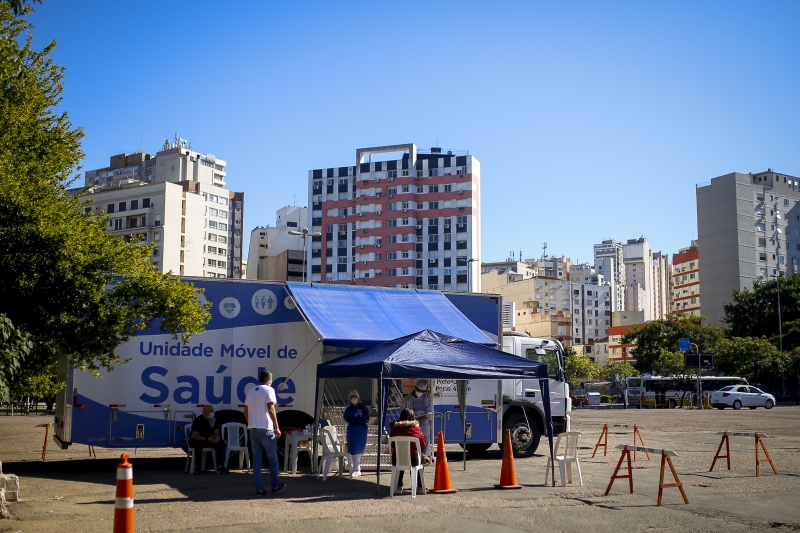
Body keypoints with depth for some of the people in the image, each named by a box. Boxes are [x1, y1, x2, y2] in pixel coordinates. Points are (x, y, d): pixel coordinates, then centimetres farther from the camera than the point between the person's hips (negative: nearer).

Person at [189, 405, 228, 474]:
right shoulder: (198, 421, -19)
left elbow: (216, 433, 5)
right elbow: (195, 436, -24)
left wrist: (216, 438, -21)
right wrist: (208, 439, -35)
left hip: (209, 440, 6)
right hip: (196, 441, -6)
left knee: (221, 443, -17)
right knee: (198, 445, -40)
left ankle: (219, 466, -15)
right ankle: (197, 467, -29)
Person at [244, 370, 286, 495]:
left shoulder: (250, 392, 14)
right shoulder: (269, 390, -6)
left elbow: (246, 412, 15)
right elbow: (271, 409, -14)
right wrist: (277, 427, -11)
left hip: (253, 429, 6)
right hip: (266, 429, -6)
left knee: (257, 459, 5)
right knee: (272, 458, 9)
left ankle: (259, 488, 3)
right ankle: (275, 485, 17)